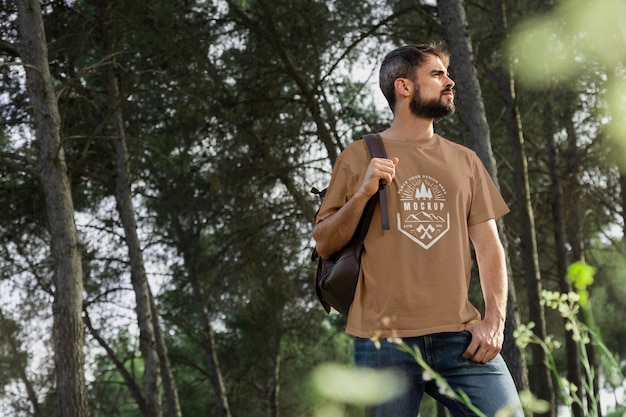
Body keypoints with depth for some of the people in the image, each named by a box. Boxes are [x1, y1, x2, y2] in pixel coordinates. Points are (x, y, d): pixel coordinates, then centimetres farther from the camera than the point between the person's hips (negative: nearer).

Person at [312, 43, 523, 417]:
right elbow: (325, 244, 6)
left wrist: (495, 320, 0)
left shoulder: (465, 160, 15)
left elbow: (489, 245, 12)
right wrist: (362, 194, -9)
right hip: (384, 340, -2)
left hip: (460, 338, 3)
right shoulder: (359, 156, 6)